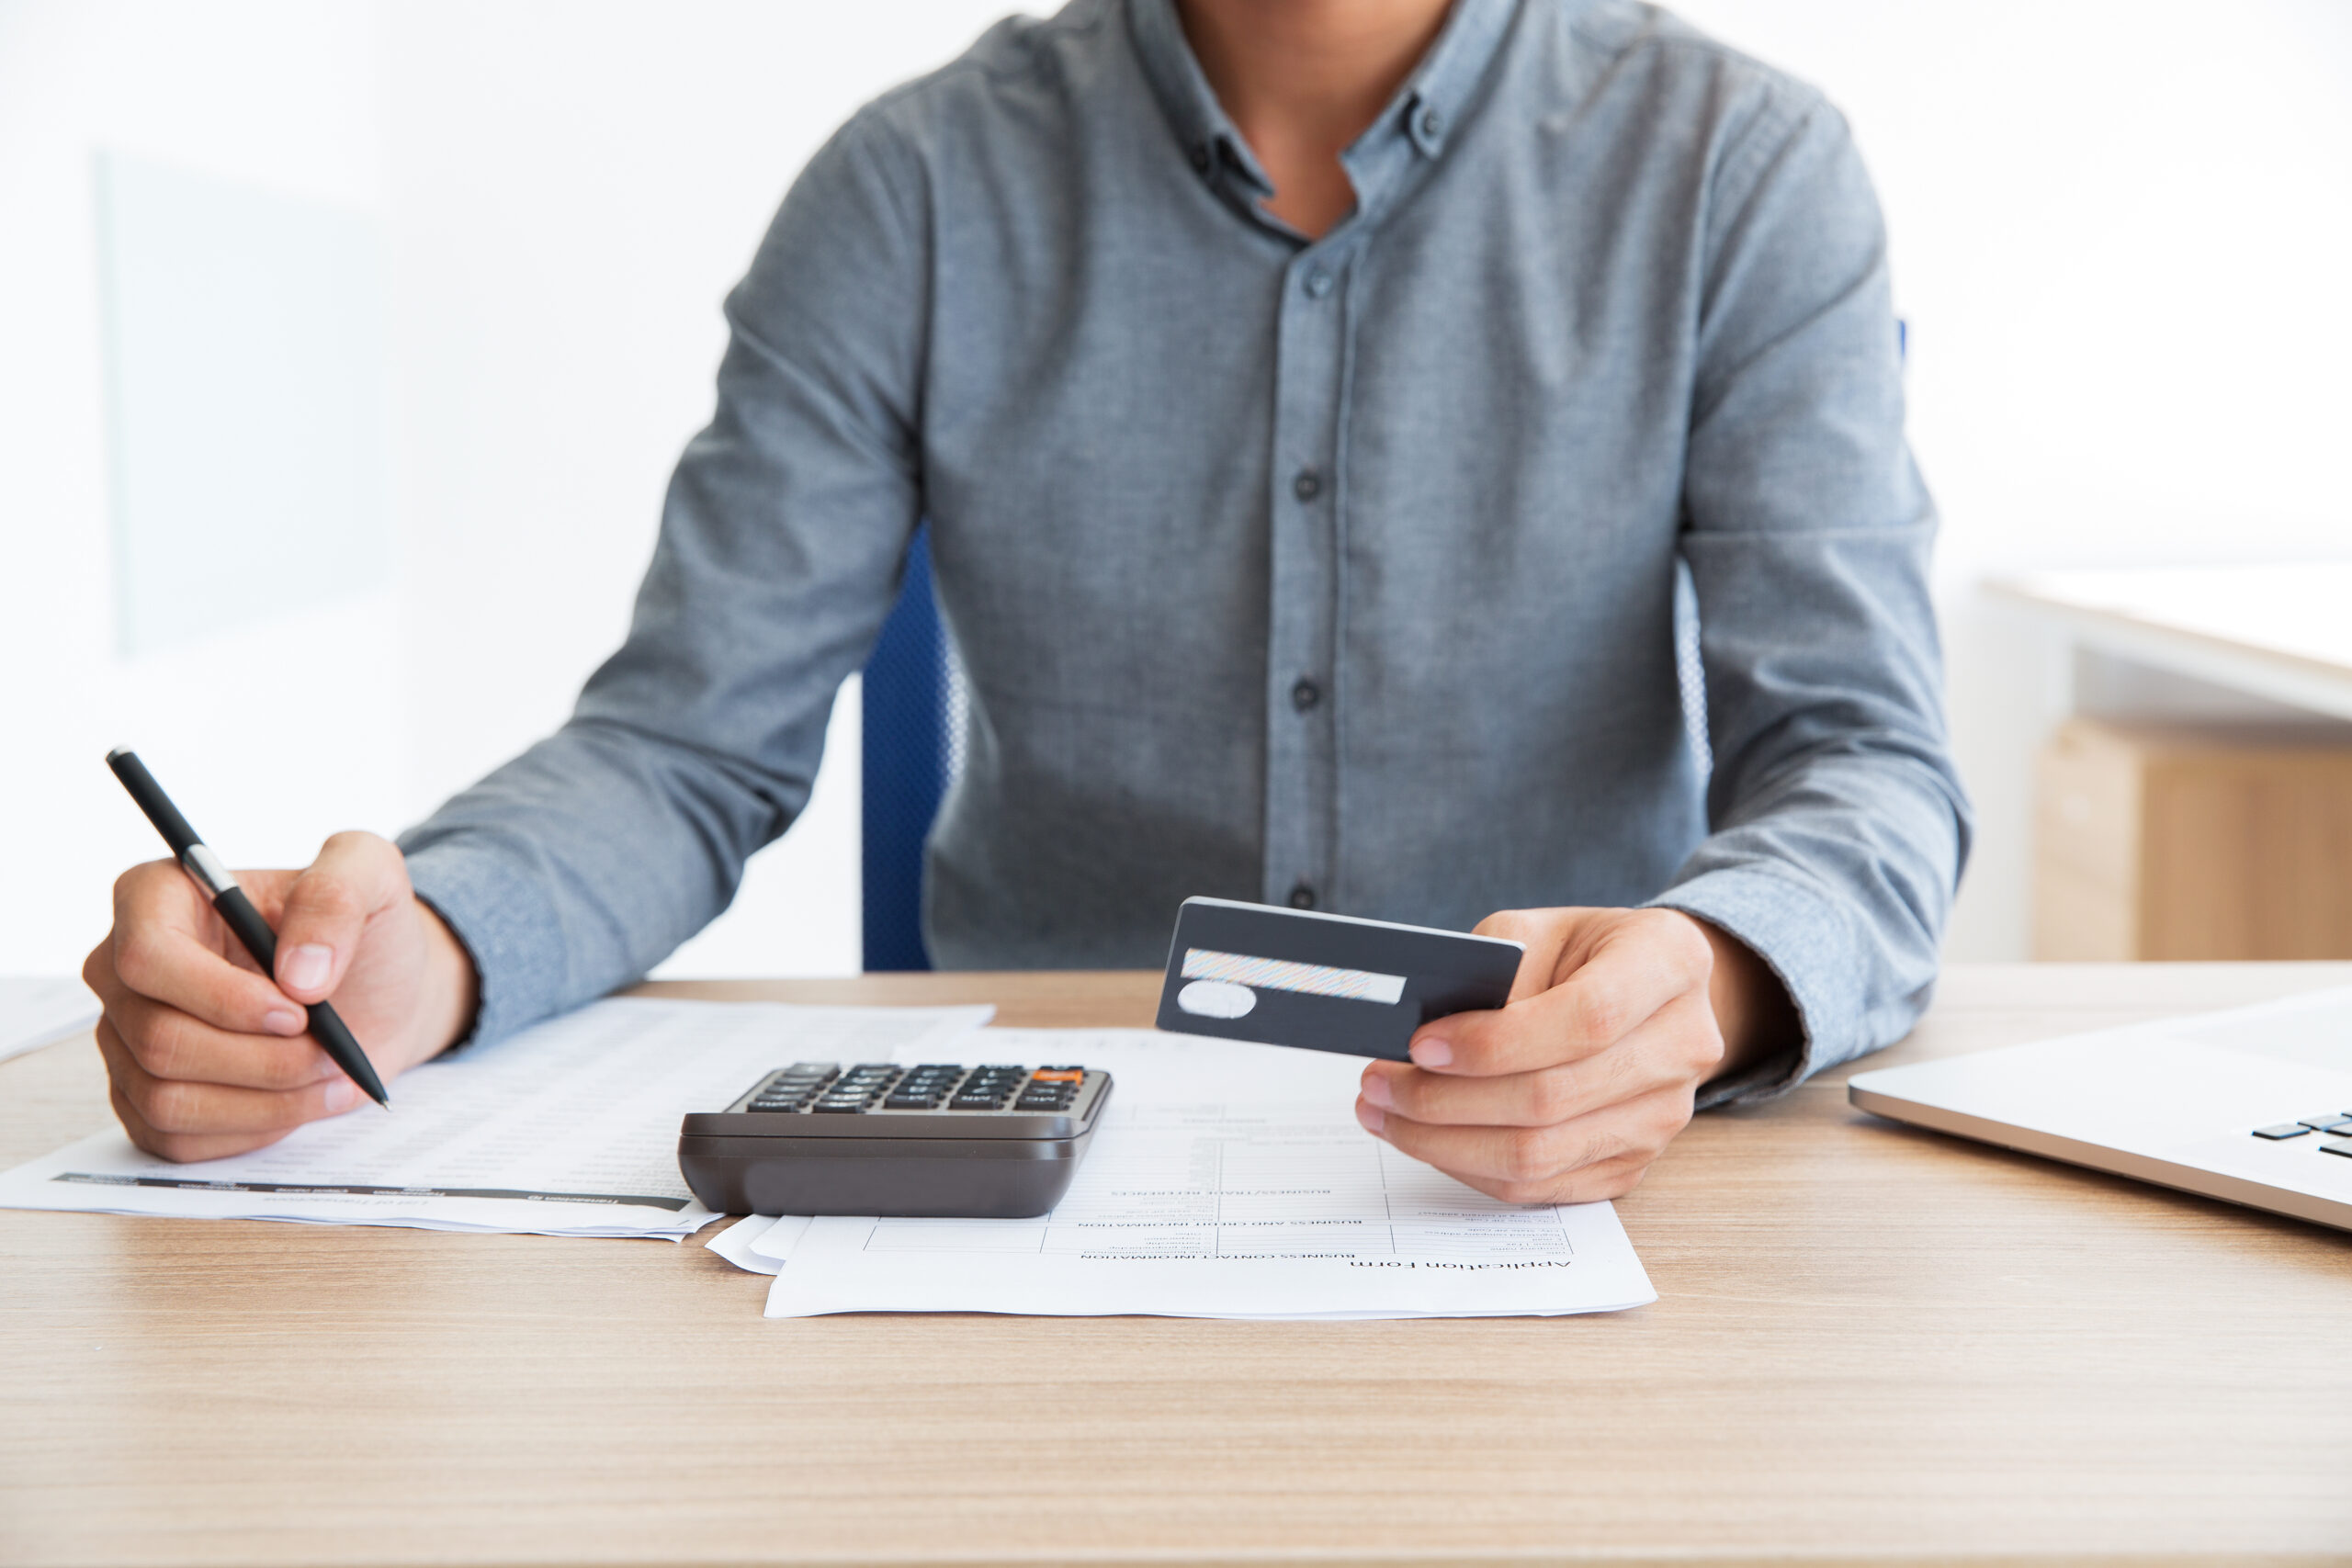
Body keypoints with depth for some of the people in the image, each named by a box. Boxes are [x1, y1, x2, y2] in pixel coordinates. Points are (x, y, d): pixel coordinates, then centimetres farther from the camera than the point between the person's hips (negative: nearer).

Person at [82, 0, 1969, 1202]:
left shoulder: (1738, 169, -4)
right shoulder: (922, 188, -1)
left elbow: (1867, 761, -10)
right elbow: (692, 745, -3)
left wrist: (1703, 983, -35)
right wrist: (410, 951, -25)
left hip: (1555, 1184, 1)